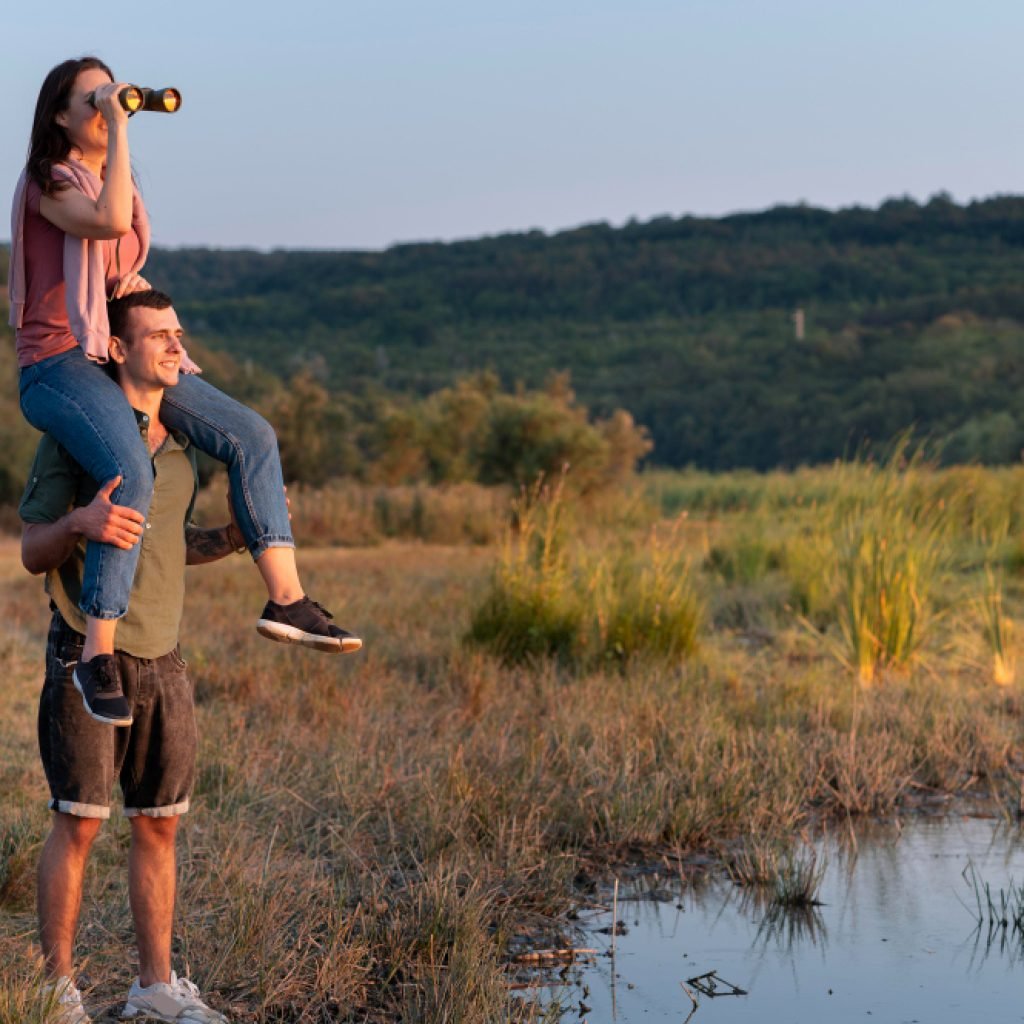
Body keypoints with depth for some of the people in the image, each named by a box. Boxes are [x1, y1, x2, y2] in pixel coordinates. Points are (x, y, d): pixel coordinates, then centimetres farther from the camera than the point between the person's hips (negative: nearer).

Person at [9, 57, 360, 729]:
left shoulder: (117, 180, 19)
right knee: (131, 476, -33)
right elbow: (109, 222, -27)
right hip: (60, 363, -8)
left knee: (252, 434, -7)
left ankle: (286, 599, -8)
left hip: (126, 354, 8)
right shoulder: (48, 182, -6)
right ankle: (98, 657, -28)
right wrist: (118, 128, -20)